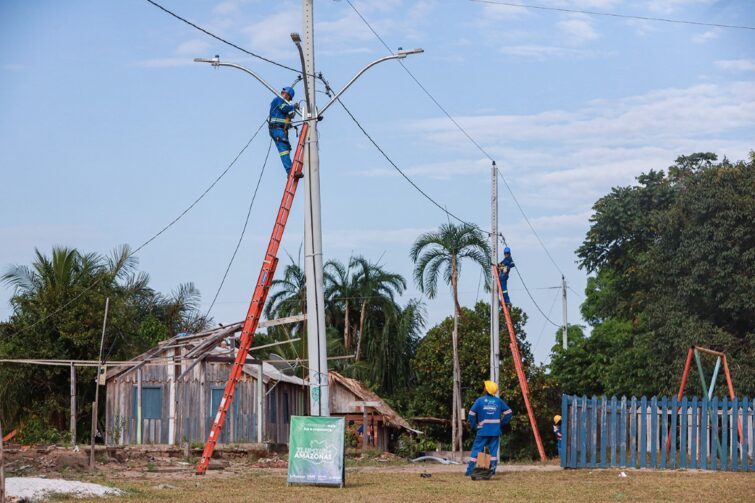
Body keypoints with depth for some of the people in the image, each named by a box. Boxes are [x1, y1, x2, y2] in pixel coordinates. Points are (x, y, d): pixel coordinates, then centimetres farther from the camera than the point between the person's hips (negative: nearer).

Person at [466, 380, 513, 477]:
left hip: (483, 431, -2)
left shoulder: (480, 400, -4)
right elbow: (508, 412, 9)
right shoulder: (498, 401, 5)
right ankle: (492, 470, 5)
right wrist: (502, 423, 12)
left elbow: (471, 414, -8)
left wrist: (474, 427, 1)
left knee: (476, 450, 1)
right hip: (495, 430, 2)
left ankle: (470, 471, -2)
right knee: (493, 450, 8)